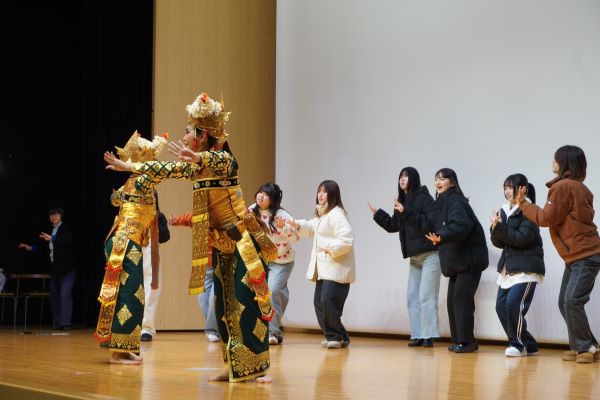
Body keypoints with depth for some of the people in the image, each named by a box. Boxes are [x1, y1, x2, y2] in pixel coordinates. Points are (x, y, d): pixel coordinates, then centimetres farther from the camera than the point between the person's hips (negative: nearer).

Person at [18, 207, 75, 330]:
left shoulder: (65, 228, -9)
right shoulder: (51, 231, 11)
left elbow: (67, 239, -30)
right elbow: (44, 245, 19)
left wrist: (51, 238, -43)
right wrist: (31, 247, 6)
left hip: (67, 269, -8)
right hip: (55, 269, 8)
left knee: (65, 293, -17)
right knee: (54, 295, 8)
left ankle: (65, 323, -19)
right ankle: (57, 322, 15)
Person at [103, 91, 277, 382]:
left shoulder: (224, 158, -15)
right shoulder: (194, 167, 6)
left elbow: (217, 162, -38)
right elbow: (164, 170, 18)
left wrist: (195, 157, -60)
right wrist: (127, 166, 22)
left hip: (244, 241, -7)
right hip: (220, 245, 8)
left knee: (248, 302, -10)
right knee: (223, 305, 5)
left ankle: (258, 367, -8)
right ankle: (234, 367, 10)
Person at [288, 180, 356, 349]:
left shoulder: (337, 214, -15)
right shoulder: (321, 214, 17)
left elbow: (347, 240, -23)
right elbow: (312, 228, 35)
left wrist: (329, 248, -19)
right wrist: (299, 225, 16)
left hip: (336, 268, -10)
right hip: (323, 268, 10)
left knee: (328, 302, -15)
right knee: (319, 302, 8)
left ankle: (339, 337, -3)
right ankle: (331, 336, 17)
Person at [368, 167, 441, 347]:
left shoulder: (423, 198, -10)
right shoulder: (402, 201, 12)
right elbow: (393, 225, 19)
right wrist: (377, 214, 10)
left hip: (430, 255, -8)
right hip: (414, 257, 8)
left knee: (426, 297, -8)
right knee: (412, 297, 7)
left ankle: (428, 336, -3)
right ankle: (417, 336, 12)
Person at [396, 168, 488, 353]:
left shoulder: (455, 201, -13)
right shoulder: (441, 204, 15)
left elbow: (460, 225, -29)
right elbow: (427, 224, 21)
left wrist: (442, 237, -43)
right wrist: (406, 212, 21)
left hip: (470, 258, -10)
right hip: (457, 260, 10)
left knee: (461, 298, -11)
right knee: (452, 300, 9)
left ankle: (466, 341, -7)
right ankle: (458, 340, 15)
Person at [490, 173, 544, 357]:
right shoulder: (504, 211, 12)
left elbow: (522, 238, -19)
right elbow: (498, 242, 10)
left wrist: (500, 227, -20)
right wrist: (495, 228, -9)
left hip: (526, 268, -8)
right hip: (507, 267, 8)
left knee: (514, 303, -19)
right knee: (501, 306, 1)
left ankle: (519, 344, -1)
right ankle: (528, 345, 11)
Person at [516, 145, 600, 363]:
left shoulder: (563, 186, -13)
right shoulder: (577, 187, 17)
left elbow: (547, 218, -12)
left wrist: (523, 204, 0)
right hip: (576, 256, 10)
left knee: (572, 301, -14)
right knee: (565, 302, 8)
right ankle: (580, 347, 12)